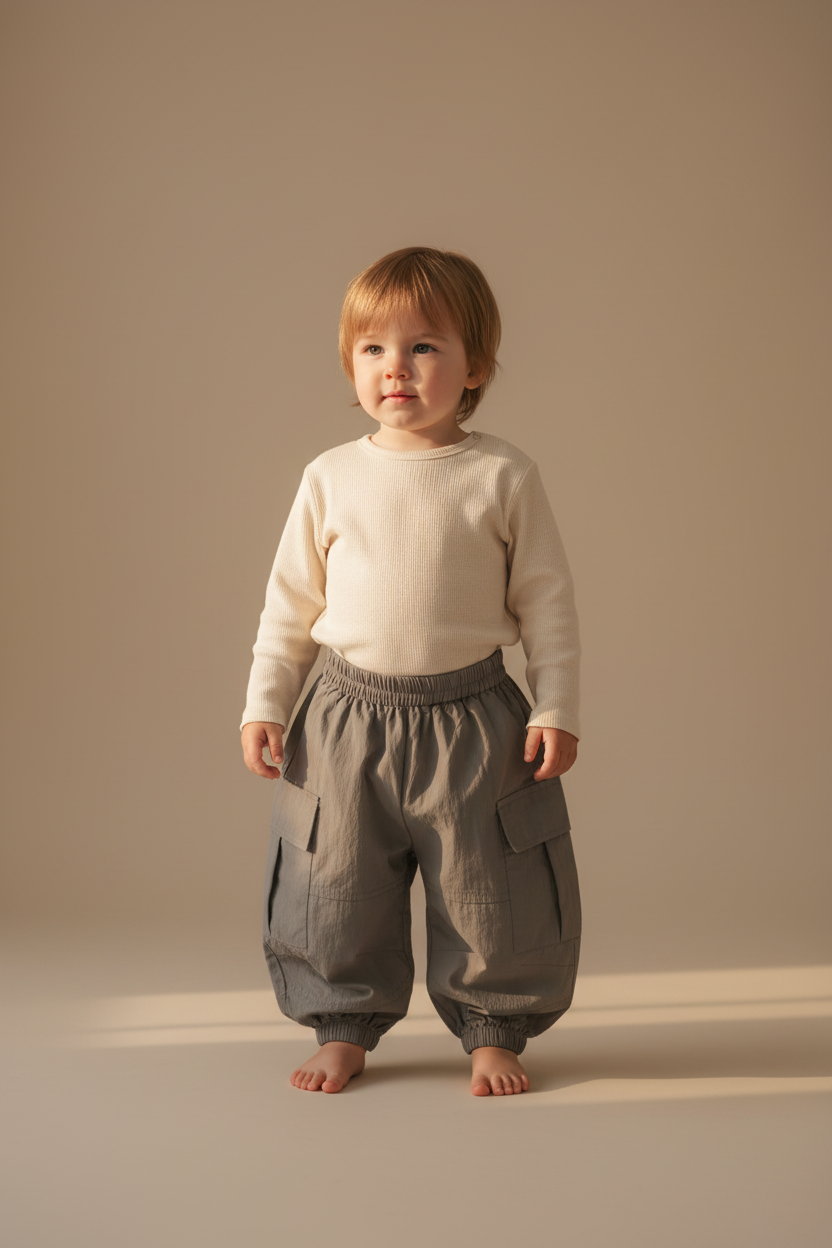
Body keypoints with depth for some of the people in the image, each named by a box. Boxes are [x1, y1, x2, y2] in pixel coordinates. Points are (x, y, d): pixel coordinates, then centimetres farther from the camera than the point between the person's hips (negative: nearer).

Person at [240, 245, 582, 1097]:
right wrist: (263, 705, 5)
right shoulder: (332, 477, 2)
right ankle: (344, 1029, 27)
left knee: (489, 891, 6)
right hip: (348, 717, 2)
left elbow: (548, 602, 0)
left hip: (472, 719, -1)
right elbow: (290, 602, 8)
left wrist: (556, 710, -4)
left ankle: (494, 1032, 26)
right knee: (336, 887, 8)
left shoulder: (503, 476, -3)